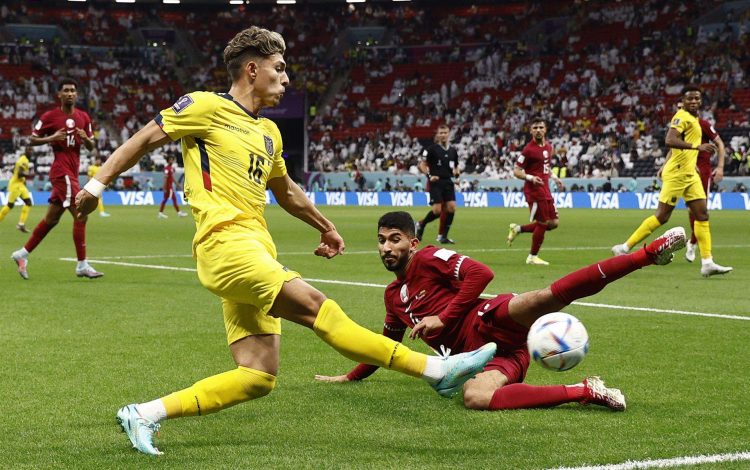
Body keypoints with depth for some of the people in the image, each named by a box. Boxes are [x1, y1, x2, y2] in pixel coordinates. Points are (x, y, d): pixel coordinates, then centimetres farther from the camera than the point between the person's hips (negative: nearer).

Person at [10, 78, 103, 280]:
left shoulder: (83, 117, 12)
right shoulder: (49, 117, -4)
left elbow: (91, 146, 15)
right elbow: (32, 140, 0)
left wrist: (85, 138, -7)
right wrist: (52, 138, -16)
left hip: (72, 172, 7)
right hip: (62, 171, -7)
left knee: (51, 219, 14)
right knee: (80, 216, -14)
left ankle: (22, 254, 26)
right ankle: (82, 265, -11)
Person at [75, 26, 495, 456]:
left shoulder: (268, 132, 24)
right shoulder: (207, 107, 1)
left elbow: (286, 191, 39)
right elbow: (145, 139, 5)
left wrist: (325, 226, 46)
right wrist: (98, 184, 2)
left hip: (257, 253, 9)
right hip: (226, 243, -9)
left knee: (259, 378, -2)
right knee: (317, 307, -19)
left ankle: (144, 415, 2)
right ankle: (435, 368, -23)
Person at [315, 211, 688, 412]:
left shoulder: (428, 259, 4)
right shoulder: (393, 296, 27)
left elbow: (480, 273, -10)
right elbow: (388, 344, 42)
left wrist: (443, 318, -9)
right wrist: (350, 376, 47)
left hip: (489, 324, -6)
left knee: (542, 298, -39)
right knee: (474, 398, -30)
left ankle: (650, 253, -37)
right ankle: (585, 391, -28)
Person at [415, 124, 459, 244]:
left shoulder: (453, 151, 12)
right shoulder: (432, 149, -3)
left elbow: (455, 167, 22)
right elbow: (422, 165, -2)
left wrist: (456, 172, 0)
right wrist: (429, 176, -15)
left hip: (448, 182, 5)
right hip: (436, 182, -5)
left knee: (451, 207, -9)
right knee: (437, 210, -13)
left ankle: (443, 236, 0)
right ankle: (421, 224, 16)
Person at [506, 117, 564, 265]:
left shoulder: (548, 147, 11)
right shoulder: (529, 149, -13)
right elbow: (516, 171, -12)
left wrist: (555, 178, 14)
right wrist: (530, 178, -26)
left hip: (545, 190, 8)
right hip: (534, 190, -8)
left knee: (553, 223, 9)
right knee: (543, 223, -3)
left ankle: (517, 229, 21)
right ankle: (532, 257, 13)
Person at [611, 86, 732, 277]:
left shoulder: (693, 118, 16)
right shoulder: (682, 116, -13)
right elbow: (669, 140, -28)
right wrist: (698, 147, -34)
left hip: (690, 175, 9)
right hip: (677, 174, -9)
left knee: (702, 215, 2)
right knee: (662, 216, -6)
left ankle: (707, 262, 1)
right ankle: (625, 247, 3)